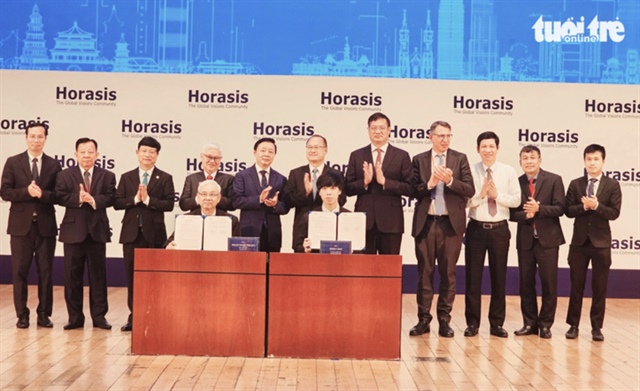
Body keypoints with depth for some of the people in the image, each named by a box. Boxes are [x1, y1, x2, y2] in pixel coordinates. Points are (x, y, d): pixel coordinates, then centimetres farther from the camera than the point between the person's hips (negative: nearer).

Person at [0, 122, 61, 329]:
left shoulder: (54, 165, 6)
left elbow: (59, 195, 1)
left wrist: (42, 194, -18)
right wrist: (26, 191, -18)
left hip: (46, 224, 1)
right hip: (21, 224, 0)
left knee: (46, 271, 4)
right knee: (20, 271, 3)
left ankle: (44, 314, 13)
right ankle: (22, 314, 12)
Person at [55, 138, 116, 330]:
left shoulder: (107, 176, 7)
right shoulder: (65, 175, 6)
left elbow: (110, 198, -6)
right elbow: (59, 197, -7)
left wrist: (93, 200, -22)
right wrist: (78, 199, -20)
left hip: (97, 230, 0)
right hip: (73, 230, 0)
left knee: (98, 275, 4)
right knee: (72, 276, 4)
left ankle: (99, 316, 11)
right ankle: (75, 317, 12)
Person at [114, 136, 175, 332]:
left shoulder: (165, 178, 2)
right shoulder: (127, 177, 9)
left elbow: (169, 204, -8)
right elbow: (117, 203, 1)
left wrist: (148, 199, -17)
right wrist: (135, 199, -14)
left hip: (154, 233, -2)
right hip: (131, 233, 2)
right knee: (131, 275, 6)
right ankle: (134, 316, 14)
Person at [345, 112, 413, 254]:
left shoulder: (402, 156, 5)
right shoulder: (356, 156, 9)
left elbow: (410, 188, -2)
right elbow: (348, 189, 6)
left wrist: (385, 182, -14)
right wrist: (364, 182, -13)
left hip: (390, 222, -1)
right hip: (364, 221, 1)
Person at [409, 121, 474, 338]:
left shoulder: (460, 159, 5)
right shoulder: (419, 160, 6)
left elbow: (470, 190, -3)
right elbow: (413, 190, 1)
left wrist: (450, 181, -17)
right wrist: (429, 184, -16)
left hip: (451, 223, 0)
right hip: (425, 222, 0)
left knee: (448, 273, 4)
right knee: (424, 273, 5)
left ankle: (444, 320, 13)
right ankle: (423, 319, 13)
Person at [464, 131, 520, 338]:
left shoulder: (509, 171, 3)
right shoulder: (470, 171, -2)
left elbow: (516, 200, -1)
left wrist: (497, 195, -15)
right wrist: (480, 195, -20)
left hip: (500, 229, 1)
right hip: (476, 228, -1)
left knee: (499, 276, 8)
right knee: (473, 277, 3)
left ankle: (496, 323, 19)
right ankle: (472, 322, 14)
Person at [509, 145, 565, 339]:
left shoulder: (554, 180, -1)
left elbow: (559, 208, -8)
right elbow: (512, 213, 3)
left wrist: (538, 209, -21)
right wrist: (525, 215, -17)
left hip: (547, 239, -2)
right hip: (525, 241, 2)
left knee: (549, 284, 2)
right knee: (526, 284, 7)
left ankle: (545, 324, 13)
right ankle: (530, 323, 17)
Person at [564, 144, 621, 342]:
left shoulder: (612, 185, 0)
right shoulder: (575, 184, 4)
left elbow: (614, 213, -8)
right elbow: (568, 211, -3)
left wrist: (596, 206, -23)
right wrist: (584, 206, -20)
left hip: (601, 242, -1)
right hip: (579, 241, 1)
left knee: (599, 287, 5)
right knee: (576, 286, 7)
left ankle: (596, 327, 15)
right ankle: (573, 325, 15)